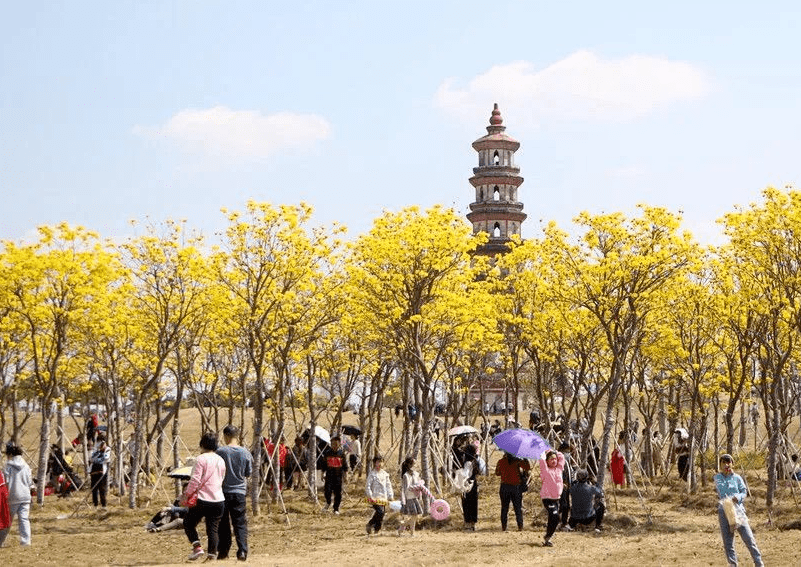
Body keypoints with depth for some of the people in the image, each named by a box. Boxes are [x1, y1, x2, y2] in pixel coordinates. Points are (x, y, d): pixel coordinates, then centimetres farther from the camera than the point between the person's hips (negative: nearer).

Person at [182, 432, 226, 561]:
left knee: (188, 523, 11)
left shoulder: (201, 459, -10)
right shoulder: (221, 460, 11)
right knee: (213, 528, 9)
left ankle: (197, 547, -4)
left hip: (202, 499, -5)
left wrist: (187, 494, -4)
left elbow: (195, 480, -15)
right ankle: (212, 554, 3)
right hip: (218, 500, 6)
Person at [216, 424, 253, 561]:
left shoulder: (220, 451, -9)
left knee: (223, 523, 8)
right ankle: (242, 551, -5)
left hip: (223, 492, -2)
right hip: (240, 492, 2)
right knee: (240, 523, 5)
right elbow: (248, 474, 8)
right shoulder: (245, 453, -1)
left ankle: (223, 551, 11)